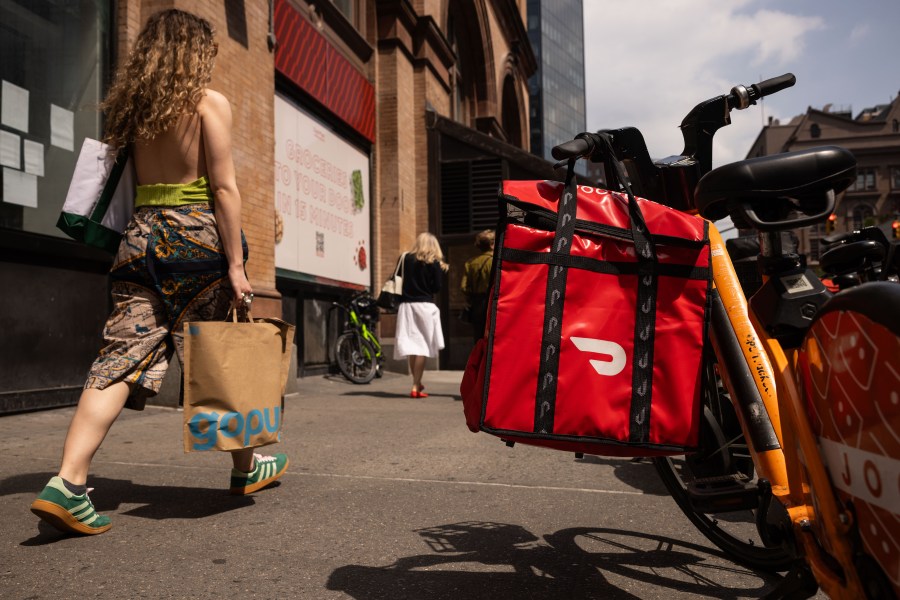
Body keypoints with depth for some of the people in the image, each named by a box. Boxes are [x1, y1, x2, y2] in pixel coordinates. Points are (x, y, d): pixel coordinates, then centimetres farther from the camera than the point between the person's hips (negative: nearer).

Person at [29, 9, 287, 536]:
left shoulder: (131, 105, 15)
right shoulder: (210, 102, -2)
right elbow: (224, 187, -10)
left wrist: (144, 233, 18)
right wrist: (235, 264, -11)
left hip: (141, 235, 5)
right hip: (197, 235, -5)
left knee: (123, 357, 1)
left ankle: (68, 484, -9)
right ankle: (246, 467, 23)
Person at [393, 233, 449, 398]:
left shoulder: (405, 258, 8)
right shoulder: (434, 262, 0)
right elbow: (437, 288, -3)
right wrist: (441, 270, 10)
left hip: (406, 305, 3)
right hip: (425, 306, -3)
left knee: (411, 346, 10)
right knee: (422, 347, -2)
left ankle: (417, 382, 18)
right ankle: (416, 387, -6)